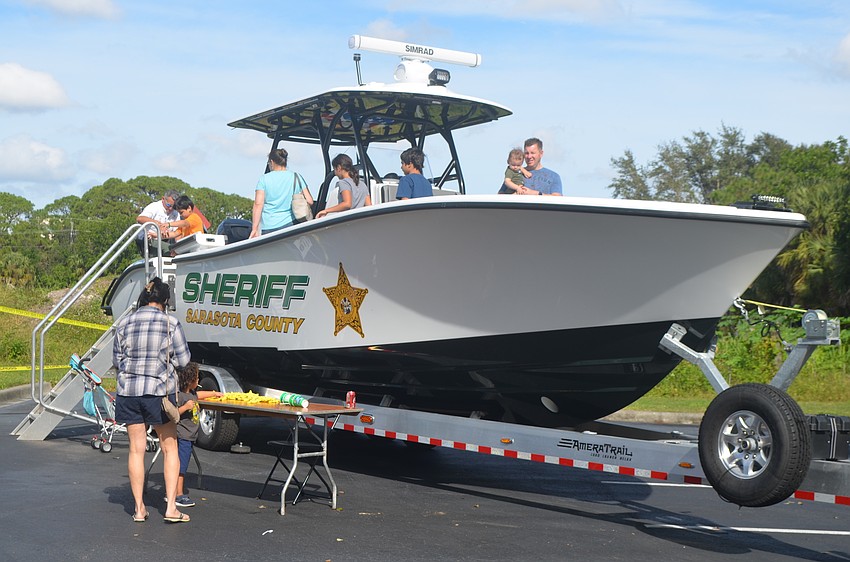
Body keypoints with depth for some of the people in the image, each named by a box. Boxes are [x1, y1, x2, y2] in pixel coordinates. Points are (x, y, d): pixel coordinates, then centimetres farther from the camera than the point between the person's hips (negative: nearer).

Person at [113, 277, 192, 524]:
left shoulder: (124, 324, 4)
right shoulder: (170, 323, -5)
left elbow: (117, 360, 10)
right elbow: (183, 359, -2)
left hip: (128, 392, 3)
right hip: (159, 391, -3)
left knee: (136, 449, 10)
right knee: (169, 448, 8)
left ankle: (139, 508, 13)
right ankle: (170, 507, 4)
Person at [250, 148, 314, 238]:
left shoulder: (264, 179, 2)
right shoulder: (296, 177, 7)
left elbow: (258, 205, -4)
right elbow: (309, 201, 5)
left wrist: (254, 229, -5)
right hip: (288, 224, 2)